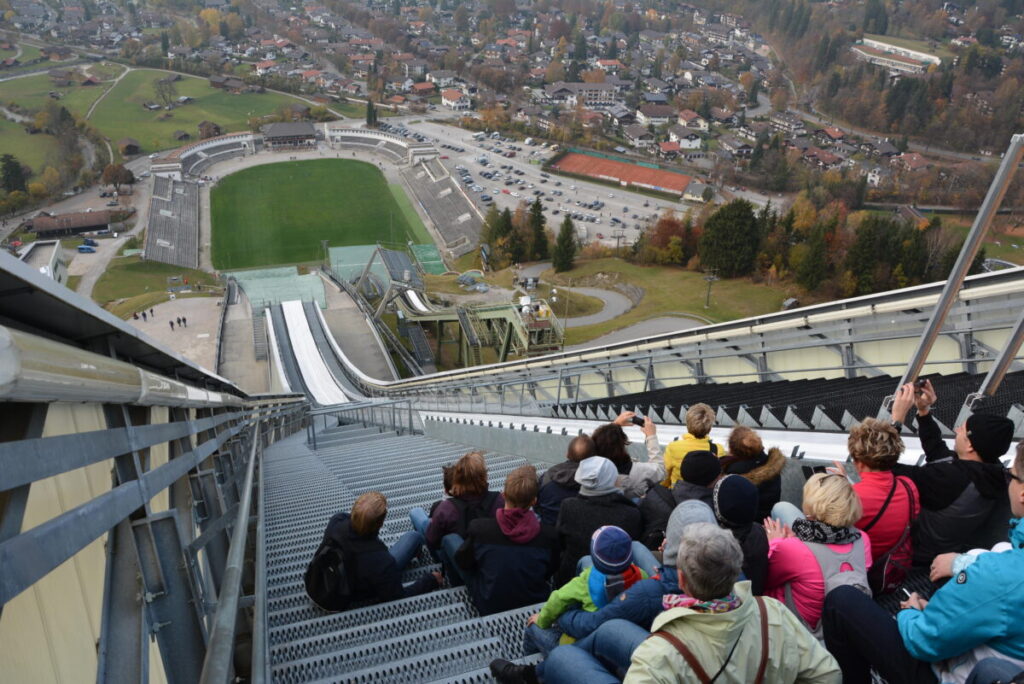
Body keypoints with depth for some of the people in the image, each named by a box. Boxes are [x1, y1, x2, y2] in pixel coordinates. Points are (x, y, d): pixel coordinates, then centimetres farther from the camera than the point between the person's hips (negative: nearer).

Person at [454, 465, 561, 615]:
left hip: (489, 608, -2)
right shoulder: (549, 535, -19)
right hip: (535, 606, 2)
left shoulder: (479, 528, -22)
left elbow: (462, 562, -2)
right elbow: (548, 573, 0)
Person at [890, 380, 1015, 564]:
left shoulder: (950, 477, -34)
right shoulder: (991, 471, -9)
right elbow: (938, 452, 7)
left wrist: (897, 418, -25)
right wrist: (924, 411, 4)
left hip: (921, 553, -8)